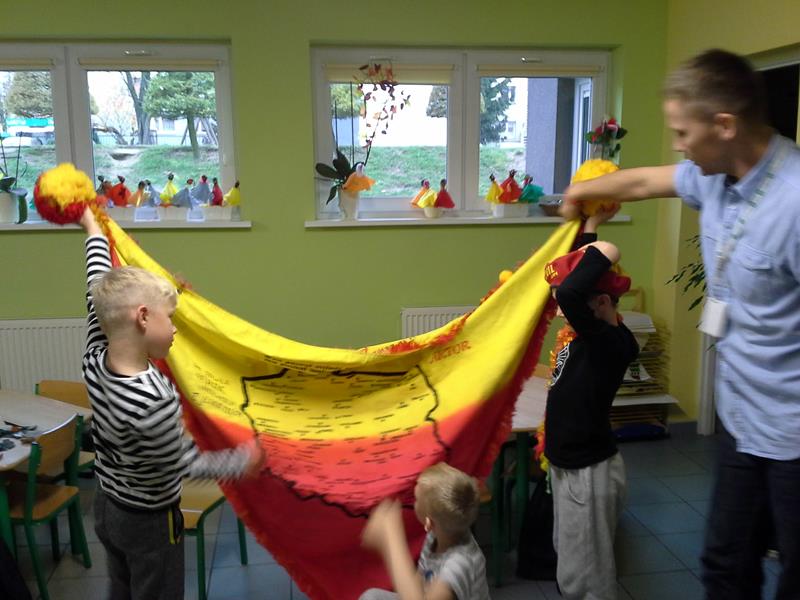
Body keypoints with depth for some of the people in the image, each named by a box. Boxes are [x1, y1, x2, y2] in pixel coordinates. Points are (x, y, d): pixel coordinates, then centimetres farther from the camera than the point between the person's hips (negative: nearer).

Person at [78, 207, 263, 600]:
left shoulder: (94, 363, -16)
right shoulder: (155, 400, -35)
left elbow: (101, 296, -2)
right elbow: (184, 464, -22)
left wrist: (93, 229, 12)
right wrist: (243, 462, -6)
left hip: (106, 507, 7)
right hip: (150, 521, -7)